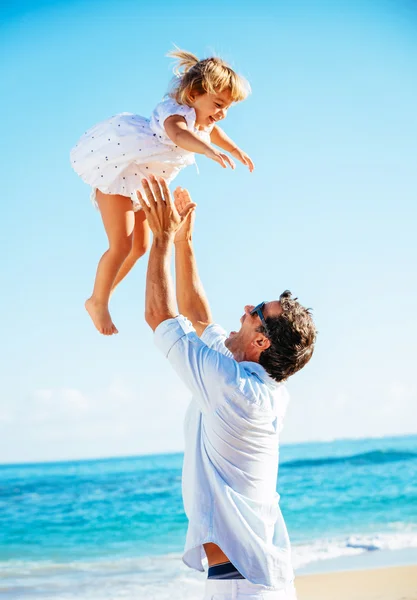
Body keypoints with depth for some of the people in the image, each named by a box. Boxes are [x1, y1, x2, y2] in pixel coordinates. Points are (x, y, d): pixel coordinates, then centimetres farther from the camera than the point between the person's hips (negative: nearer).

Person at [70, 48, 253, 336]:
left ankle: (102, 295, 30)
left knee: (140, 247, 12)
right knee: (121, 245, -14)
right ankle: (98, 302, 6)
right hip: (117, 170, -9)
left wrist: (236, 150, 37)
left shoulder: (203, 121, -2)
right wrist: (210, 150, -75)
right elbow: (178, 133, -58)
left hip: (141, 184, 9)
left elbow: (213, 132, 26)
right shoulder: (177, 113, -31)